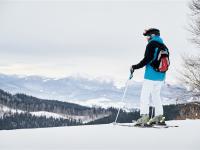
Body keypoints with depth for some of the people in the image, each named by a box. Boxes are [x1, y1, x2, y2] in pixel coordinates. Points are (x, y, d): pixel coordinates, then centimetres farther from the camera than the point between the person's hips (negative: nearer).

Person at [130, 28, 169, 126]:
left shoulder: (151, 45, -8)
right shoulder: (164, 46, 15)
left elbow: (146, 59, -18)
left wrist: (135, 67, -11)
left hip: (151, 76, -8)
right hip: (161, 77, 8)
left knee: (144, 95, -7)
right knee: (156, 95, 17)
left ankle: (144, 117, -16)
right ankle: (159, 116, 15)